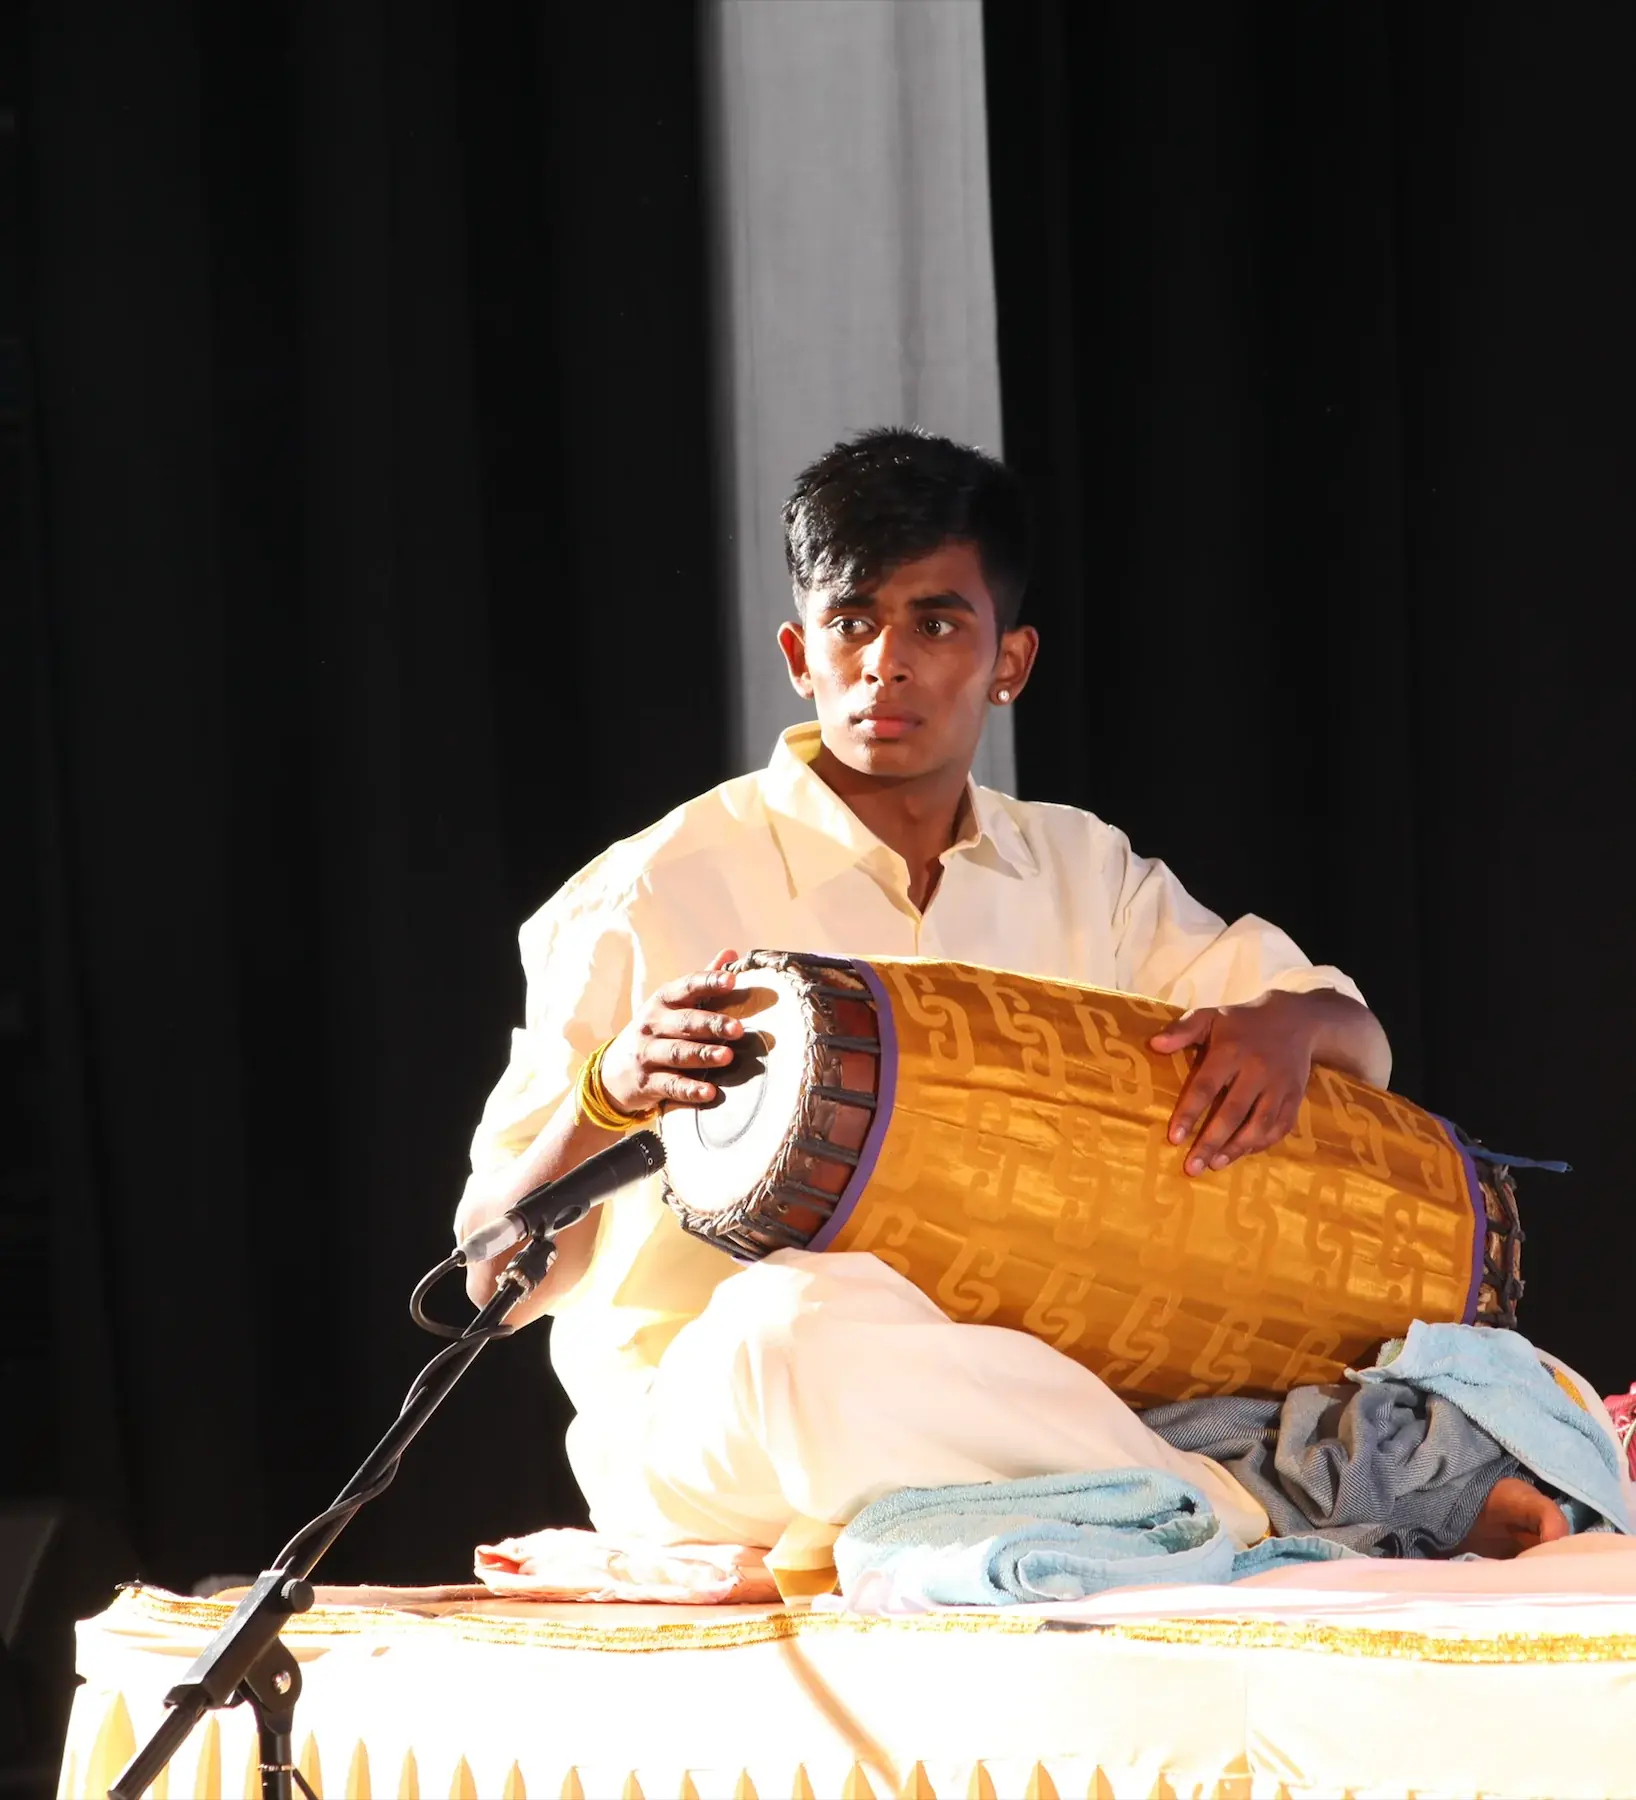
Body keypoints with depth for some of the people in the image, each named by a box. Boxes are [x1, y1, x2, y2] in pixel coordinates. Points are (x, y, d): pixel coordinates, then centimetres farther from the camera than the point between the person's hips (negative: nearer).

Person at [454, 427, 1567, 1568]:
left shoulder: (1081, 875, 12)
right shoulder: (649, 902, -4)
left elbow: (1363, 1051, 9)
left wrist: (1291, 1023, -15)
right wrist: (609, 1093, -26)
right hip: (695, 1436, -5)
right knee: (810, 1319, -39)